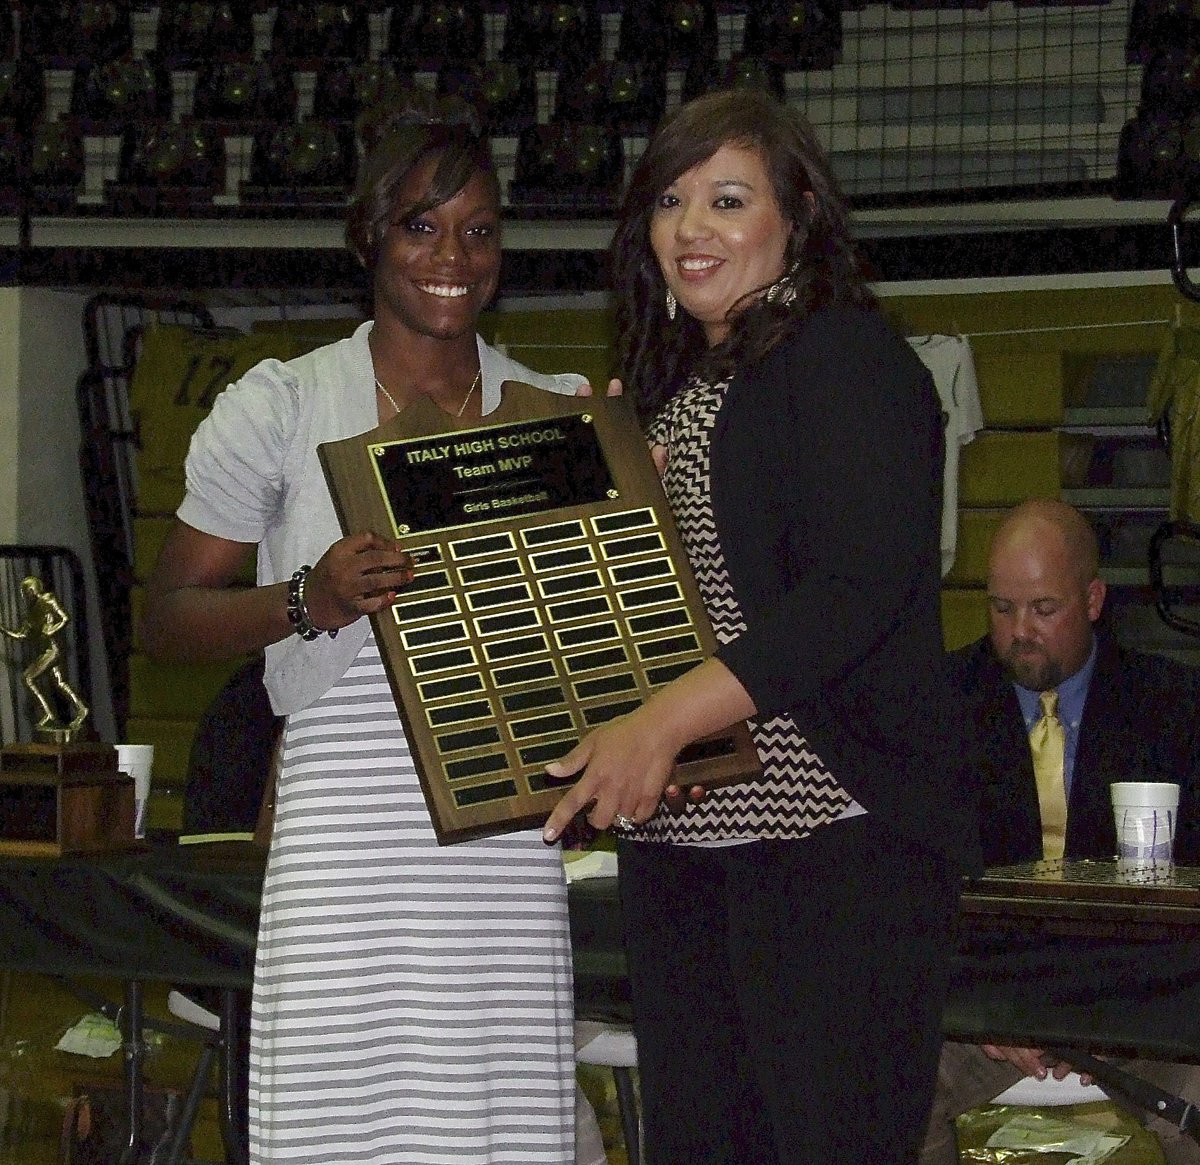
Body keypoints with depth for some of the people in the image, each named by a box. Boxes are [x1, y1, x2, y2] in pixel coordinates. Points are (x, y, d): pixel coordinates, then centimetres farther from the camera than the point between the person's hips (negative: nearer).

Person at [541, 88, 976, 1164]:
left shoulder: (848, 359, -7)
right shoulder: (669, 387, 19)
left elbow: (863, 588, -19)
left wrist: (664, 722, -26)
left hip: (834, 837, -8)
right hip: (675, 845, 8)